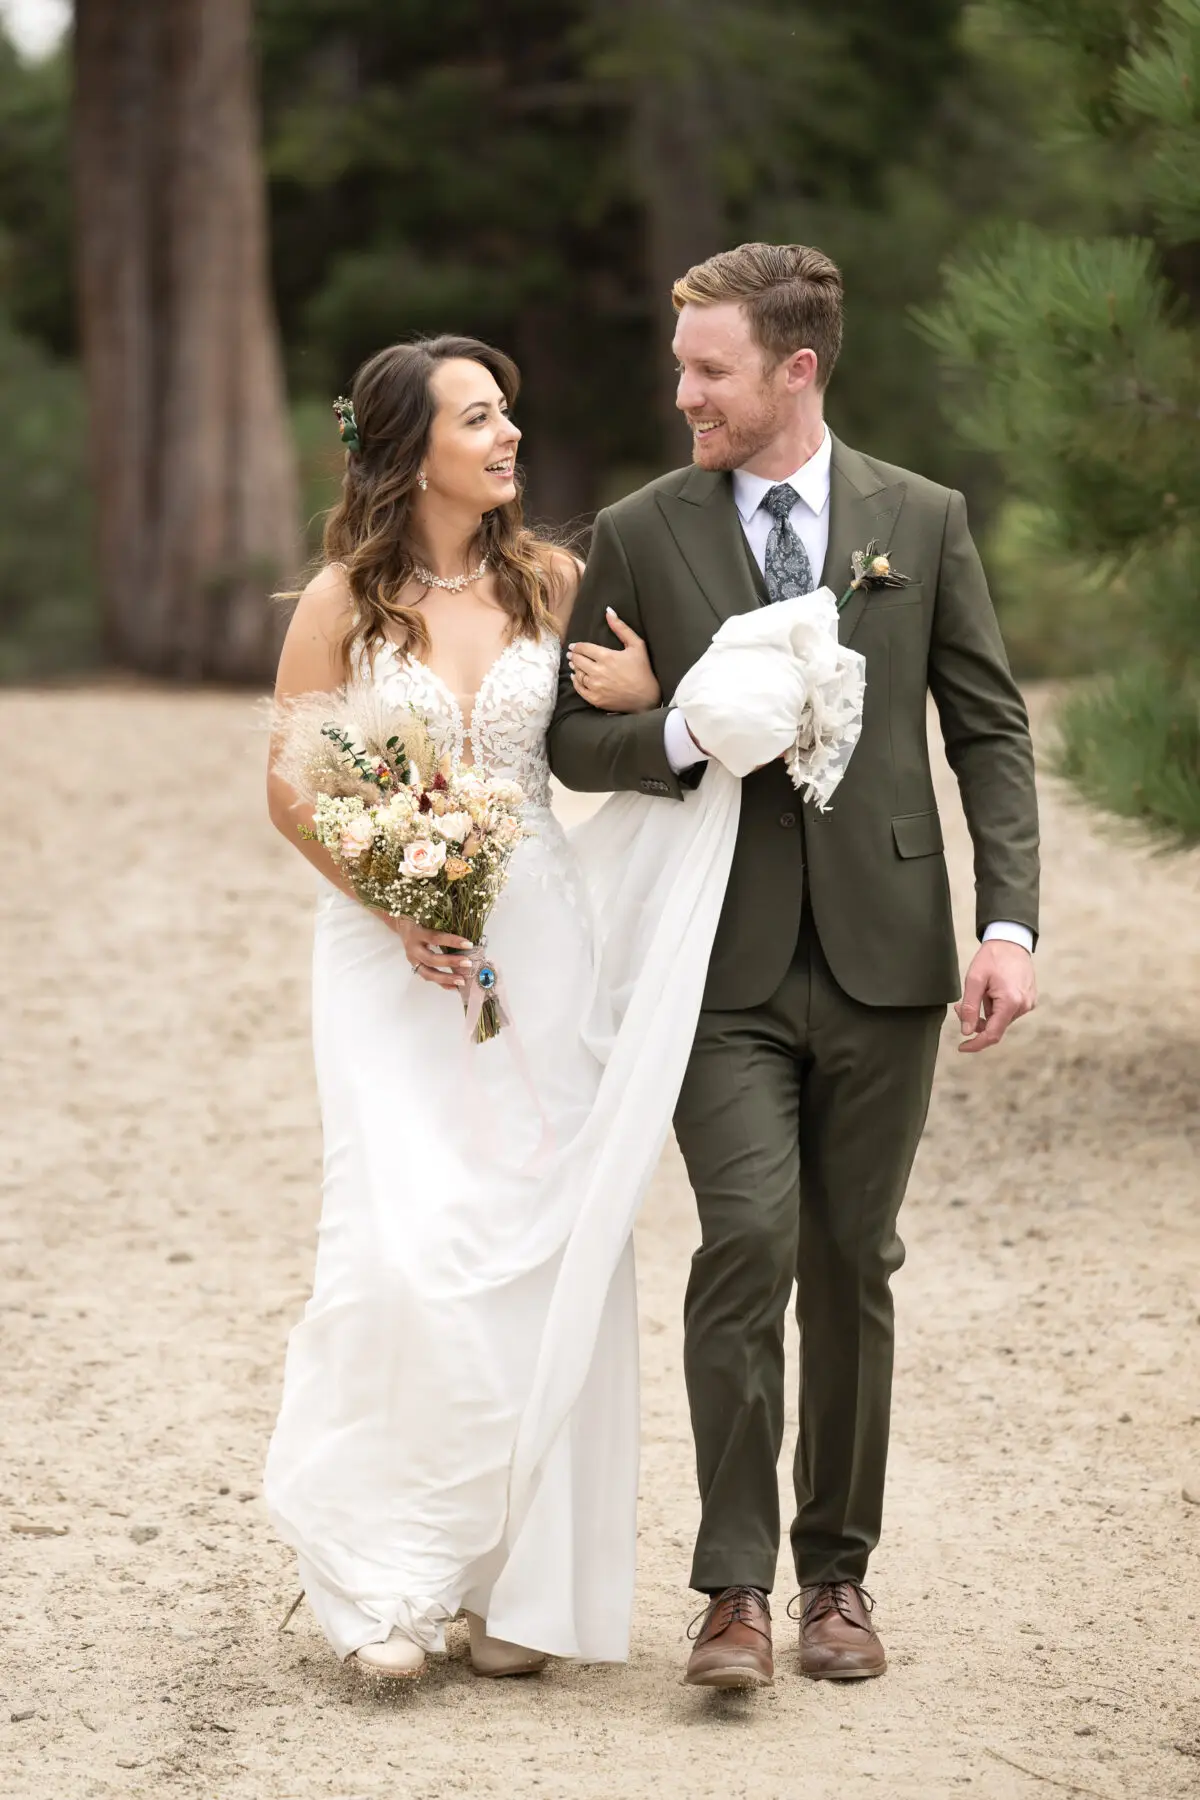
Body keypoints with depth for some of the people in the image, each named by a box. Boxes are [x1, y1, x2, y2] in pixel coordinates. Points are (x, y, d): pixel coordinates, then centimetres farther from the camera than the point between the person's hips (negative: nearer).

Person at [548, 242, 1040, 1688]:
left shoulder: (921, 522, 5)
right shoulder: (639, 536, 4)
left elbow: (990, 729, 6)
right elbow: (574, 739, 7)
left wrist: (1008, 922, -5)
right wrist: (687, 733, -14)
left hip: (882, 948, 1)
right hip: (723, 960, -1)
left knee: (854, 1263, 7)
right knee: (748, 1239, -14)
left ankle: (836, 1569, 20)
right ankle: (735, 1583, -7)